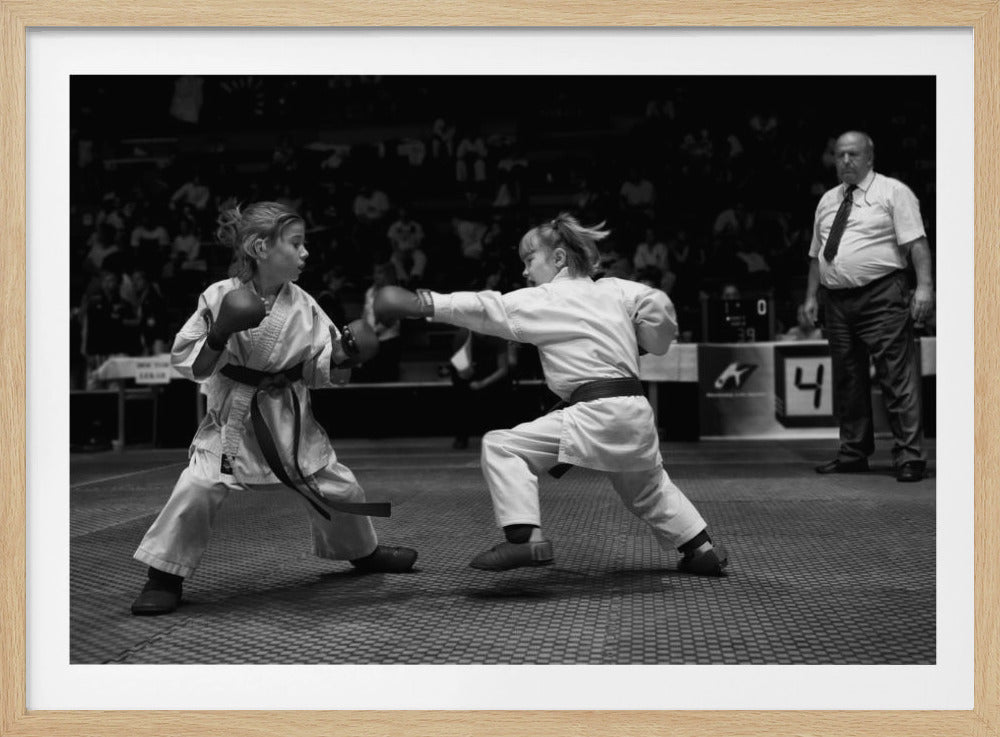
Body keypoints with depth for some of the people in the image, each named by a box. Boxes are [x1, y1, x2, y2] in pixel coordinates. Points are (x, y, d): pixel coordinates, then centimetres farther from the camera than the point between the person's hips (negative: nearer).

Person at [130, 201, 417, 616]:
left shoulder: (303, 306, -3)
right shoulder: (220, 298, -13)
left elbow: (319, 370, 2)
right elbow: (192, 365, -11)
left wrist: (342, 356, -17)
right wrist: (221, 334, -27)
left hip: (289, 417, 4)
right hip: (233, 417, -3)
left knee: (337, 487, 9)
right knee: (198, 488, -20)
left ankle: (364, 552, 38)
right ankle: (164, 576, 2)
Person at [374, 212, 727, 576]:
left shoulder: (545, 301, -3)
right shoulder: (613, 289, 12)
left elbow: (486, 309, -9)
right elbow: (657, 305, 3)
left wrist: (424, 303, -9)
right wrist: (643, 342, 20)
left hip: (593, 415, -8)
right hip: (636, 414, 8)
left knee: (501, 447, -6)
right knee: (647, 488, 32)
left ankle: (525, 535, -17)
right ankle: (702, 548, 38)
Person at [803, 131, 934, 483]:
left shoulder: (893, 191, 1)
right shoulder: (827, 201, 19)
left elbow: (916, 243, -8)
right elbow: (816, 254, 21)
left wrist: (924, 286, -17)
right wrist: (812, 296, 14)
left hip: (881, 298, -6)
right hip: (836, 300, 6)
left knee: (898, 378, -7)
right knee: (847, 381, 10)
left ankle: (909, 456, -5)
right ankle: (853, 453, 18)